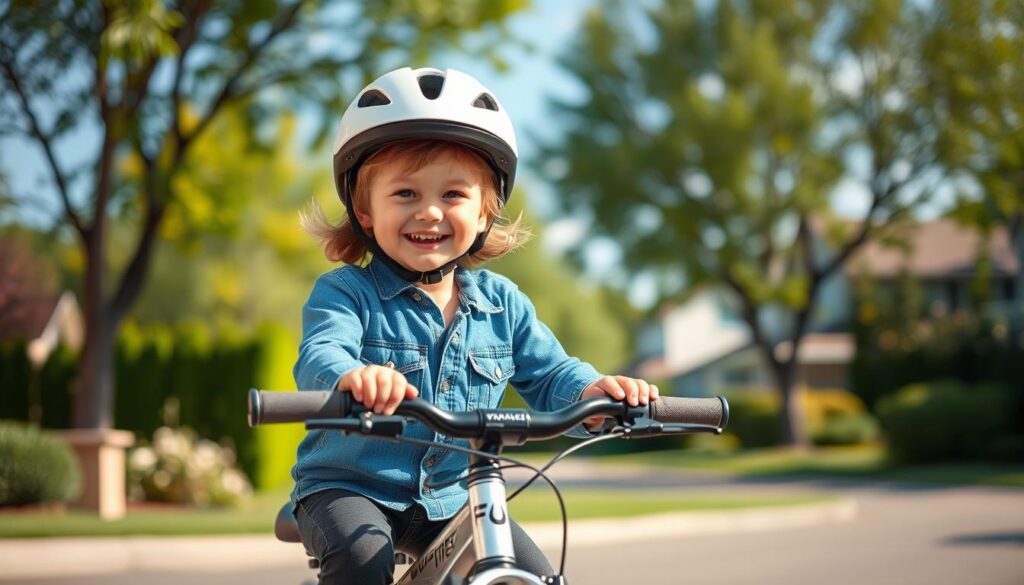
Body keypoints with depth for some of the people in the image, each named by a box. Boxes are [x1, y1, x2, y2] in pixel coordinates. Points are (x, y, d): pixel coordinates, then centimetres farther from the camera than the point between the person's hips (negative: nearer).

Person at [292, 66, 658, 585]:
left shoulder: (501, 302, 4)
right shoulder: (346, 292, -12)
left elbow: (547, 375, 6)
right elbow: (319, 354, -30)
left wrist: (592, 390, -20)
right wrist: (350, 376, -57)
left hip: (450, 498, 5)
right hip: (349, 486, -4)